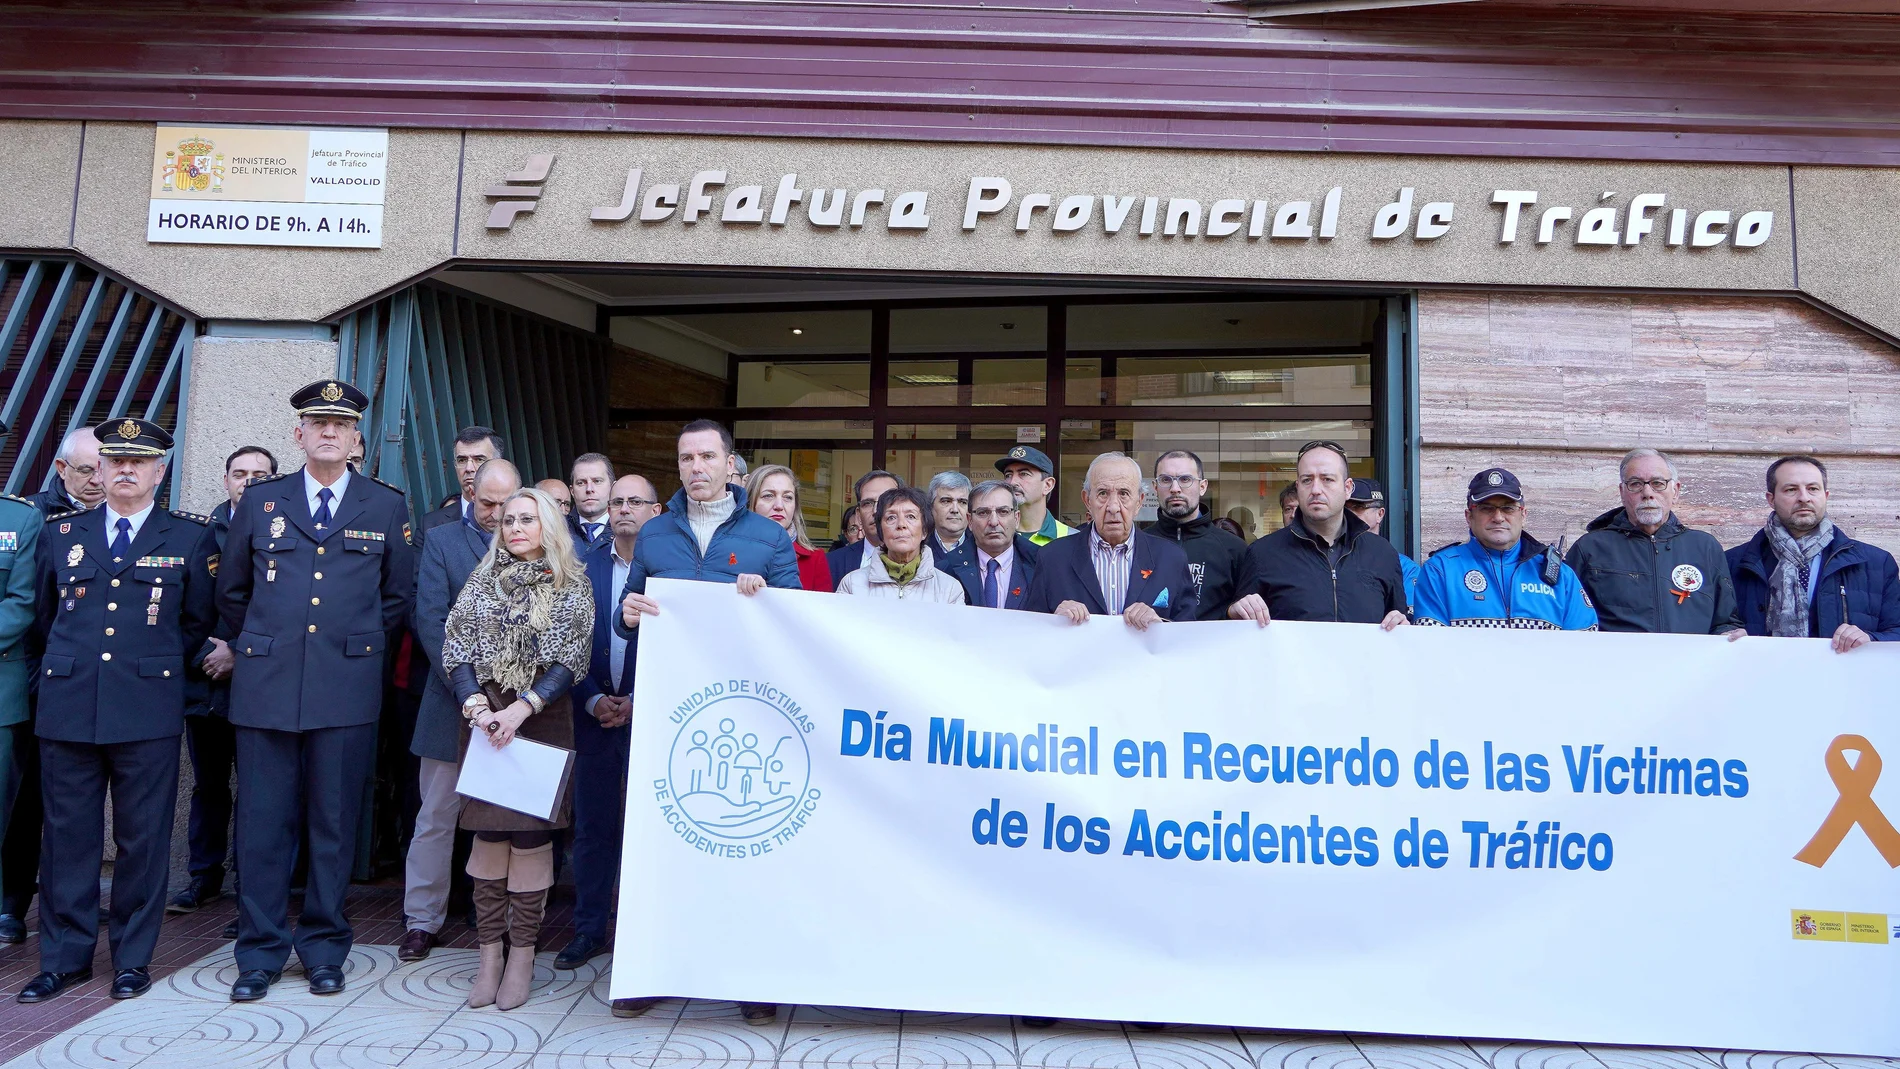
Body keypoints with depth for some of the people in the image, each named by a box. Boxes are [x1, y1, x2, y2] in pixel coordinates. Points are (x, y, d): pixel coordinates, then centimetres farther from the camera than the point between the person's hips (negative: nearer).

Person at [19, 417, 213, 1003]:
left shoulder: (187, 535, 4)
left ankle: (133, 957, 16)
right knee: (68, 835, 8)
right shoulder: (62, 531, 11)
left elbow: (197, 621, 11)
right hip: (68, 707, 2)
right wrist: (68, 668, 16)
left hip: (148, 711, -2)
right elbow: (45, 615, 20)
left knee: (143, 838, 4)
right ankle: (65, 956, 21)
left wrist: (155, 668, 9)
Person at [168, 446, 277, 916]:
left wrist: (239, 653, -13)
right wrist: (203, 654, -5)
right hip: (204, 679, 4)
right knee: (208, 783, 14)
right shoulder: (202, 533, 9)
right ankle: (204, 877, 27)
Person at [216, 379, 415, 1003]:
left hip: (347, 689, -1)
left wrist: (360, 648, 10)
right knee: (263, 824, 5)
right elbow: (232, 593, 18)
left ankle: (324, 950, 19)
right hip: (266, 687, 1)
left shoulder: (387, 507, 7)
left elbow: (399, 597, 13)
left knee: (334, 824, 6)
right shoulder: (259, 502, 9)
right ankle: (261, 953, 18)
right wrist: (259, 648, 15)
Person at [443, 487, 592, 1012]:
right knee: (489, 831, 2)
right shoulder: (482, 580, 11)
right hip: (485, 719, 2)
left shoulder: (572, 585, 2)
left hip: (543, 719, -2)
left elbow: (571, 659, -5)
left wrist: (522, 707, -16)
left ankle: (523, 956, 6)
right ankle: (489, 954, 11)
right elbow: (456, 649, 4)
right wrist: (476, 705, -11)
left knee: (531, 832, -3)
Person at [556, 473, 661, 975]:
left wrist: (639, 702, -10)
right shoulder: (583, 566, 6)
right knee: (592, 825, 10)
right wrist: (593, 700, -6)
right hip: (594, 713, 3)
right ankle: (589, 929, 22)